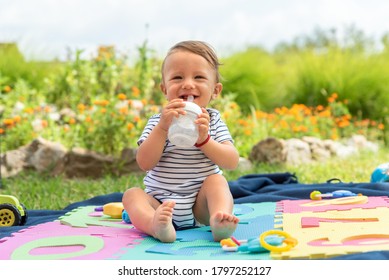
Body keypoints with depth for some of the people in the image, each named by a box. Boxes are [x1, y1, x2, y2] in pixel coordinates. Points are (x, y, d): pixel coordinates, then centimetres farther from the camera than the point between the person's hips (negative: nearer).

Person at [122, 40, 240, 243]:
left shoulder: (212, 120, 5)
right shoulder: (158, 121, 2)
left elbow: (232, 162, -7)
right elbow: (145, 163, -12)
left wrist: (204, 140, -21)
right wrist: (162, 127, -22)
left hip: (201, 206, 0)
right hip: (161, 203, 0)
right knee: (132, 194, -22)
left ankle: (219, 221, -47)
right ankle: (157, 225, -52)